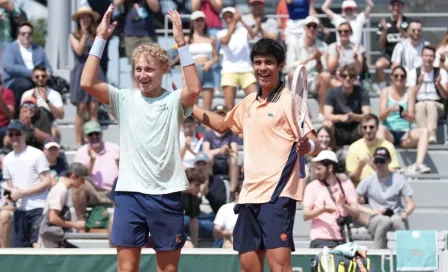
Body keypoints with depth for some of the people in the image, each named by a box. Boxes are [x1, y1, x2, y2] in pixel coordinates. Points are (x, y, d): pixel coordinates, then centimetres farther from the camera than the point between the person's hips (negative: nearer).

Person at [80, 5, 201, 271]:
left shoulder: (174, 100, 1)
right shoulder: (125, 99, 5)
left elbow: (194, 89, -21)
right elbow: (88, 83, -8)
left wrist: (181, 42, -22)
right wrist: (101, 38, -10)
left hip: (167, 193, -1)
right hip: (129, 192, 1)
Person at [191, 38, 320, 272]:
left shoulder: (289, 101, -7)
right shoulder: (249, 103, 15)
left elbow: (314, 144, -13)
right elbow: (223, 124, 33)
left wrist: (307, 146, -36)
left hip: (278, 194, -7)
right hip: (250, 195, 7)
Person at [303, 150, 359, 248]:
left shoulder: (346, 184, 10)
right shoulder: (312, 187, 6)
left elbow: (355, 213, 5)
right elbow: (305, 215, -1)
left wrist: (343, 205, -15)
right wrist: (322, 210, -18)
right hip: (321, 240, -2)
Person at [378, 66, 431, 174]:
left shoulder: (410, 93, 10)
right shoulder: (386, 92, 8)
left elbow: (412, 118, 1)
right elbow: (382, 116, -3)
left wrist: (406, 115, -24)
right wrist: (390, 109, -26)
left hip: (405, 134, 1)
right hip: (390, 133, -1)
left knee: (424, 131, -26)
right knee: (381, 130, -35)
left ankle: (419, 164, -44)